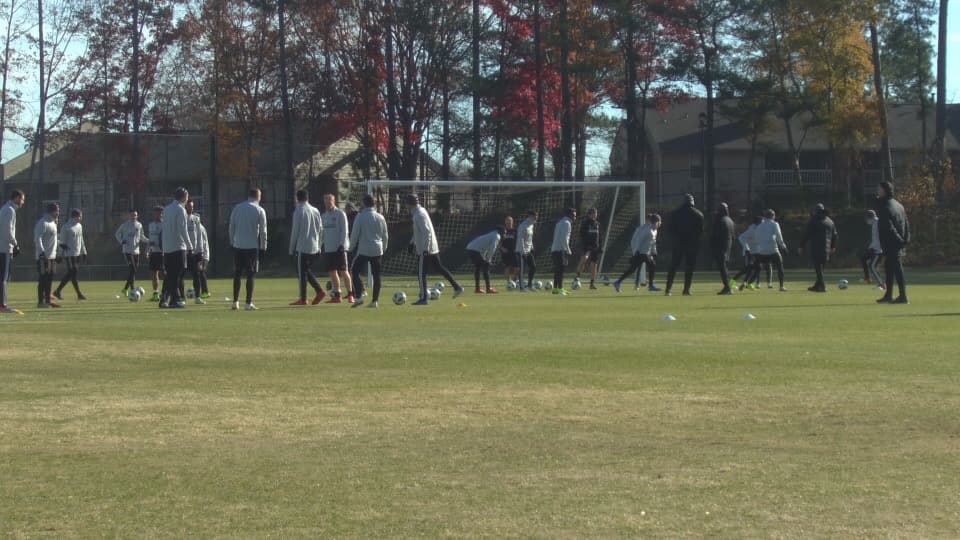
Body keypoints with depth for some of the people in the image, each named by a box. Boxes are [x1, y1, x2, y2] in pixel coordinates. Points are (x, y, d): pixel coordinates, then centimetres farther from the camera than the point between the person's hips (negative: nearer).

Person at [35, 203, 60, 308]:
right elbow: (37, 238, -19)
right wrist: (42, 252, -28)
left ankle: (48, 300, 16)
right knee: (43, 279, -8)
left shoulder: (53, 222, 18)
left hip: (52, 256, 10)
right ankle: (41, 302, -6)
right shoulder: (43, 223, -12)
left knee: (50, 279, 11)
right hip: (44, 256, -10)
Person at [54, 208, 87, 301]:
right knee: (73, 273, -7)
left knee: (70, 274, 8)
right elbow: (62, 242, -10)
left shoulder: (79, 226, 14)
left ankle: (58, 291, 17)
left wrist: (83, 252, 19)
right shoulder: (66, 227, -10)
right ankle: (79, 294, -6)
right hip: (69, 254, -8)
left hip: (77, 254, 8)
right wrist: (61, 255, -12)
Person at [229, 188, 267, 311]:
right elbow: (263, 231, -6)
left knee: (237, 274, 10)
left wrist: (232, 242, 16)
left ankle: (235, 302, 8)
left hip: (237, 245, 3)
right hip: (252, 246, -3)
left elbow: (231, 227, 8)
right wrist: (263, 247, 0)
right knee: (251, 275, 1)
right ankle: (249, 303, -2)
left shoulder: (237, 208, 6)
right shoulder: (259, 210, -4)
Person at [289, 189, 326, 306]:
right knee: (308, 271, 17)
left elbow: (295, 231, -10)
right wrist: (318, 246, 19)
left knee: (301, 272, -1)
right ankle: (319, 291, 3)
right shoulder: (315, 211, 9)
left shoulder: (298, 212, -10)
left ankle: (303, 299, -1)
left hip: (302, 247, -6)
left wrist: (291, 248, -2)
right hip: (314, 247, 6)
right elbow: (320, 229, 12)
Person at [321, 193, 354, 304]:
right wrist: (322, 244, 13)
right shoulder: (324, 216, 15)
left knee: (343, 271, -7)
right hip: (328, 248, 6)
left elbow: (344, 230, -9)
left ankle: (350, 294, -2)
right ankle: (336, 296, 11)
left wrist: (342, 244, -16)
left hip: (339, 248, -6)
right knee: (332, 272, 6)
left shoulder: (340, 214, -4)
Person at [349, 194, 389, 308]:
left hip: (363, 250, -4)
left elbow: (354, 234, -5)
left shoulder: (360, 217, -8)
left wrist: (353, 245, 12)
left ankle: (358, 297, -8)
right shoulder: (380, 217, 5)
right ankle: (375, 301, 6)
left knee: (356, 272, 5)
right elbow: (385, 236, 11)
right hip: (377, 250, 4)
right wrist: (384, 248, 25)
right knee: (377, 275, 7)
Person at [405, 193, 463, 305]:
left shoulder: (419, 215, -18)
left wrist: (425, 249, -26)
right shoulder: (421, 211, 12)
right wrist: (413, 243, 28)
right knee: (439, 268, 17)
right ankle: (456, 286, 17)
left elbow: (427, 232, -25)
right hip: (433, 248, 10)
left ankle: (423, 299, -1)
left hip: (424, 250, -10)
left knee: (421, 273, -4)